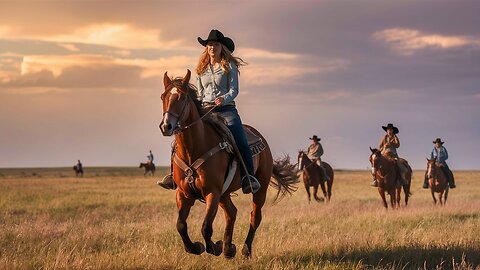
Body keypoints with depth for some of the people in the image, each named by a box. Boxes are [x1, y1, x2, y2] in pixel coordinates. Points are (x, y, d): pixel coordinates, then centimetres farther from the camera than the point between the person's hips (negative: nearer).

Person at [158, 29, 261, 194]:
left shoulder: (229, 66, 4)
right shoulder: (202, 69, 17)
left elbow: (234, 90, -4)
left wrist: (224, 99, -24)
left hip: (226, 109, -4)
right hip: (205, 110, 4)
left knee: (241, 142, -26)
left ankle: (248, 177, -22)